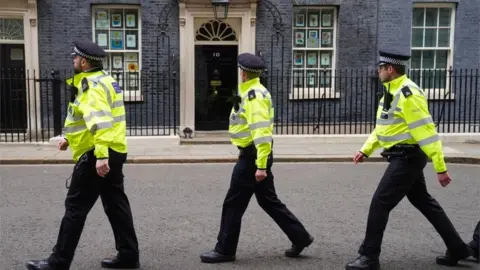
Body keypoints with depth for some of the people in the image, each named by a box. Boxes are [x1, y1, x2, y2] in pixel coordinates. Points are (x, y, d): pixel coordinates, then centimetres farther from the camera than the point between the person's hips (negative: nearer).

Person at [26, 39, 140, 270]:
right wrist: (70, 139, 26)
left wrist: (100, 155, -33)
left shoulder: (92, 85, -15)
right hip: (114, 152, 10)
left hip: (96, 156, -10)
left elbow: (100, 122, -27)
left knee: (75, 207, -2)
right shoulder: (102, 80, 17)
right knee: (116, 203, 12)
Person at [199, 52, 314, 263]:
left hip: (253, 156, -10)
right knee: (268, 201, 16)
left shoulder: (255, 95, -18)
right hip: (253, 155, 10)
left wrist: (261, 166, -27)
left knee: (233, 204, -1)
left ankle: (225, 250, 11)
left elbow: (262, 132, -25)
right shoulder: (253, 92, 14)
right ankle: (300, 237, 22)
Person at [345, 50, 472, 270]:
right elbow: (383, 126, 20)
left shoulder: (408, 94, -21)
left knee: (380, 202, -7)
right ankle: (458, 248, 31)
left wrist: (440, 167, -24)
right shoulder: (391, 92, 11)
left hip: (408, 157, -10)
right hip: (404, 156, 10)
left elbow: (426, 131, -24)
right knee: (423, 201, 19)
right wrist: (366, 150, 13)